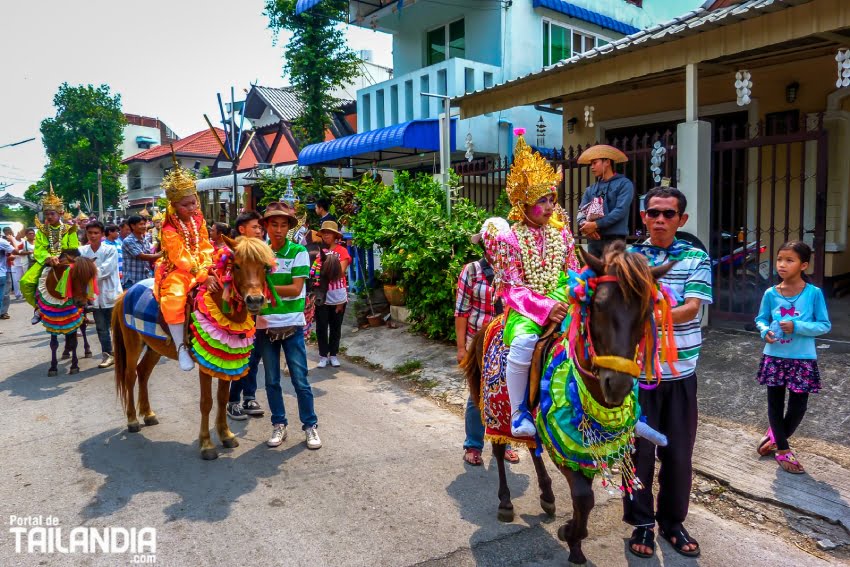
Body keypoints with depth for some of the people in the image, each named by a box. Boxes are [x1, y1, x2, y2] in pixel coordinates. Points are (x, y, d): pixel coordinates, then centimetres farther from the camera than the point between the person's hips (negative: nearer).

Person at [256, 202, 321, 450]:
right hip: (265, 325, 3)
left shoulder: (298, 252, -6)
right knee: (271, 380, 12)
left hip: (292, 325, -3)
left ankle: (310, 426, 16)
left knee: (300, 380, 3)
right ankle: (278, 425, 27)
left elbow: (296, 289, -13)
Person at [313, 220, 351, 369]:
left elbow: (341, 272, -12)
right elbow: (314, 269, -4)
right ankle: (323, 355, 16)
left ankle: (333, 354, 23)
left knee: (336, 327, 11)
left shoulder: (342, 250, -3)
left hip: (338, 297, 0)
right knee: (321, 327, 5)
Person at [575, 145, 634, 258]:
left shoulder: (624, 184, 2)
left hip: (614, 239, -5)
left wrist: (596, 224, -15)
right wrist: (585, 224, -14)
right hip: (593, 239, 5)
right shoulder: (590, 189, 18)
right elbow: (581, 212, 10)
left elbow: (620, 211, -10)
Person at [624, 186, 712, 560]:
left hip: (681, 372, 1)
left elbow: (692, 308, -13)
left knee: (679, 452, 11)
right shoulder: (627, 257, 1)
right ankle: (642, 522, 24)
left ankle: (673, 521, 31)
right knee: (639, 449, 7)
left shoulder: (696, 258, 1)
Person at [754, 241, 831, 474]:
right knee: (775, 403, 11)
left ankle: (776, 436, 35)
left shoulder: (814, 293, -10)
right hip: (774, 357, 2)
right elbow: (760, 319, 8)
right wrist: (765, 331, -13)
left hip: (802, 359, -2)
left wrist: (797, 327, -21)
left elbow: (825, 325, -6)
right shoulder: (770, 294, -4)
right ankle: (782, 449, 28)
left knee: (798, 406, 7)